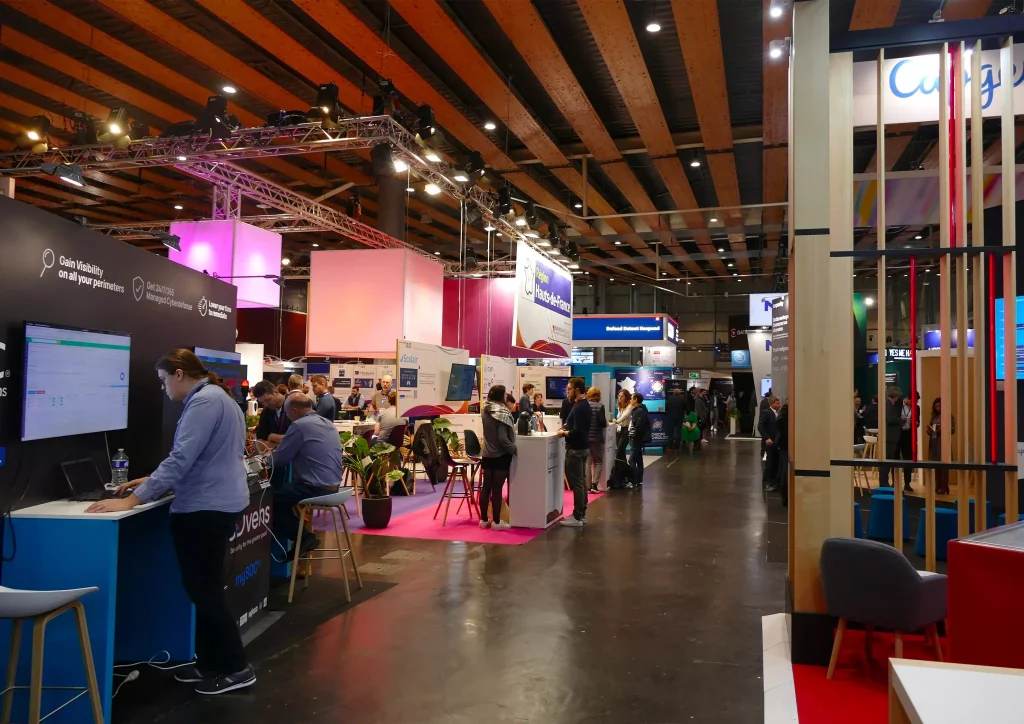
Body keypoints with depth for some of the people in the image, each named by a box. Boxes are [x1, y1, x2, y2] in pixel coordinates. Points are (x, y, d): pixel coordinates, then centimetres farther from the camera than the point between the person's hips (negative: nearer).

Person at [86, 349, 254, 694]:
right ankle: (210, 662, 27)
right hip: (213, 504, 11)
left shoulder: (204, 401, -18)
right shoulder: (214, 397, 15)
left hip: (206, 508, -11)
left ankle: (236, 668, 9)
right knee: (205, 588, 17)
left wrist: (133, 500, -21)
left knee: (204, 590, 0)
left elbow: (181, 459, -24)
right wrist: (154, 481, 20)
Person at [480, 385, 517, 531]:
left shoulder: (485, 411, 4)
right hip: (500, 456, -7)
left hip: (487, 455, 7)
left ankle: (484, 519, 19)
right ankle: (496, 522, 7)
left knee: (486, 487, 11)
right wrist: (513, 448, -9)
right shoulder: (501, 413, -19)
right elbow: (502, 438, -22)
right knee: (497, 489, -1)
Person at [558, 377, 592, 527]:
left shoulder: (579, 407, -19)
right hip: (581, 447, 11)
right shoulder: (584, 404, 13)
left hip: (575, 449, -11)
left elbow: (578, 431, -25)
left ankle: (577, 518, -3)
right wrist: (566, 428, 6)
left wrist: (564, 433, -11)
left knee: (576, 483, -6)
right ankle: (581, 514, 19)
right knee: (581, 481, 13)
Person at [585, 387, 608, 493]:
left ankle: (588, 486, 7)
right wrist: (606, 424, 6)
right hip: (596, 438, -3)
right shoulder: (600, 406, -10)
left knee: (587, 462, 8)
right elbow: (602, 422, -16)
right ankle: (594, 484, -3)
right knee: (599, 462, 9)